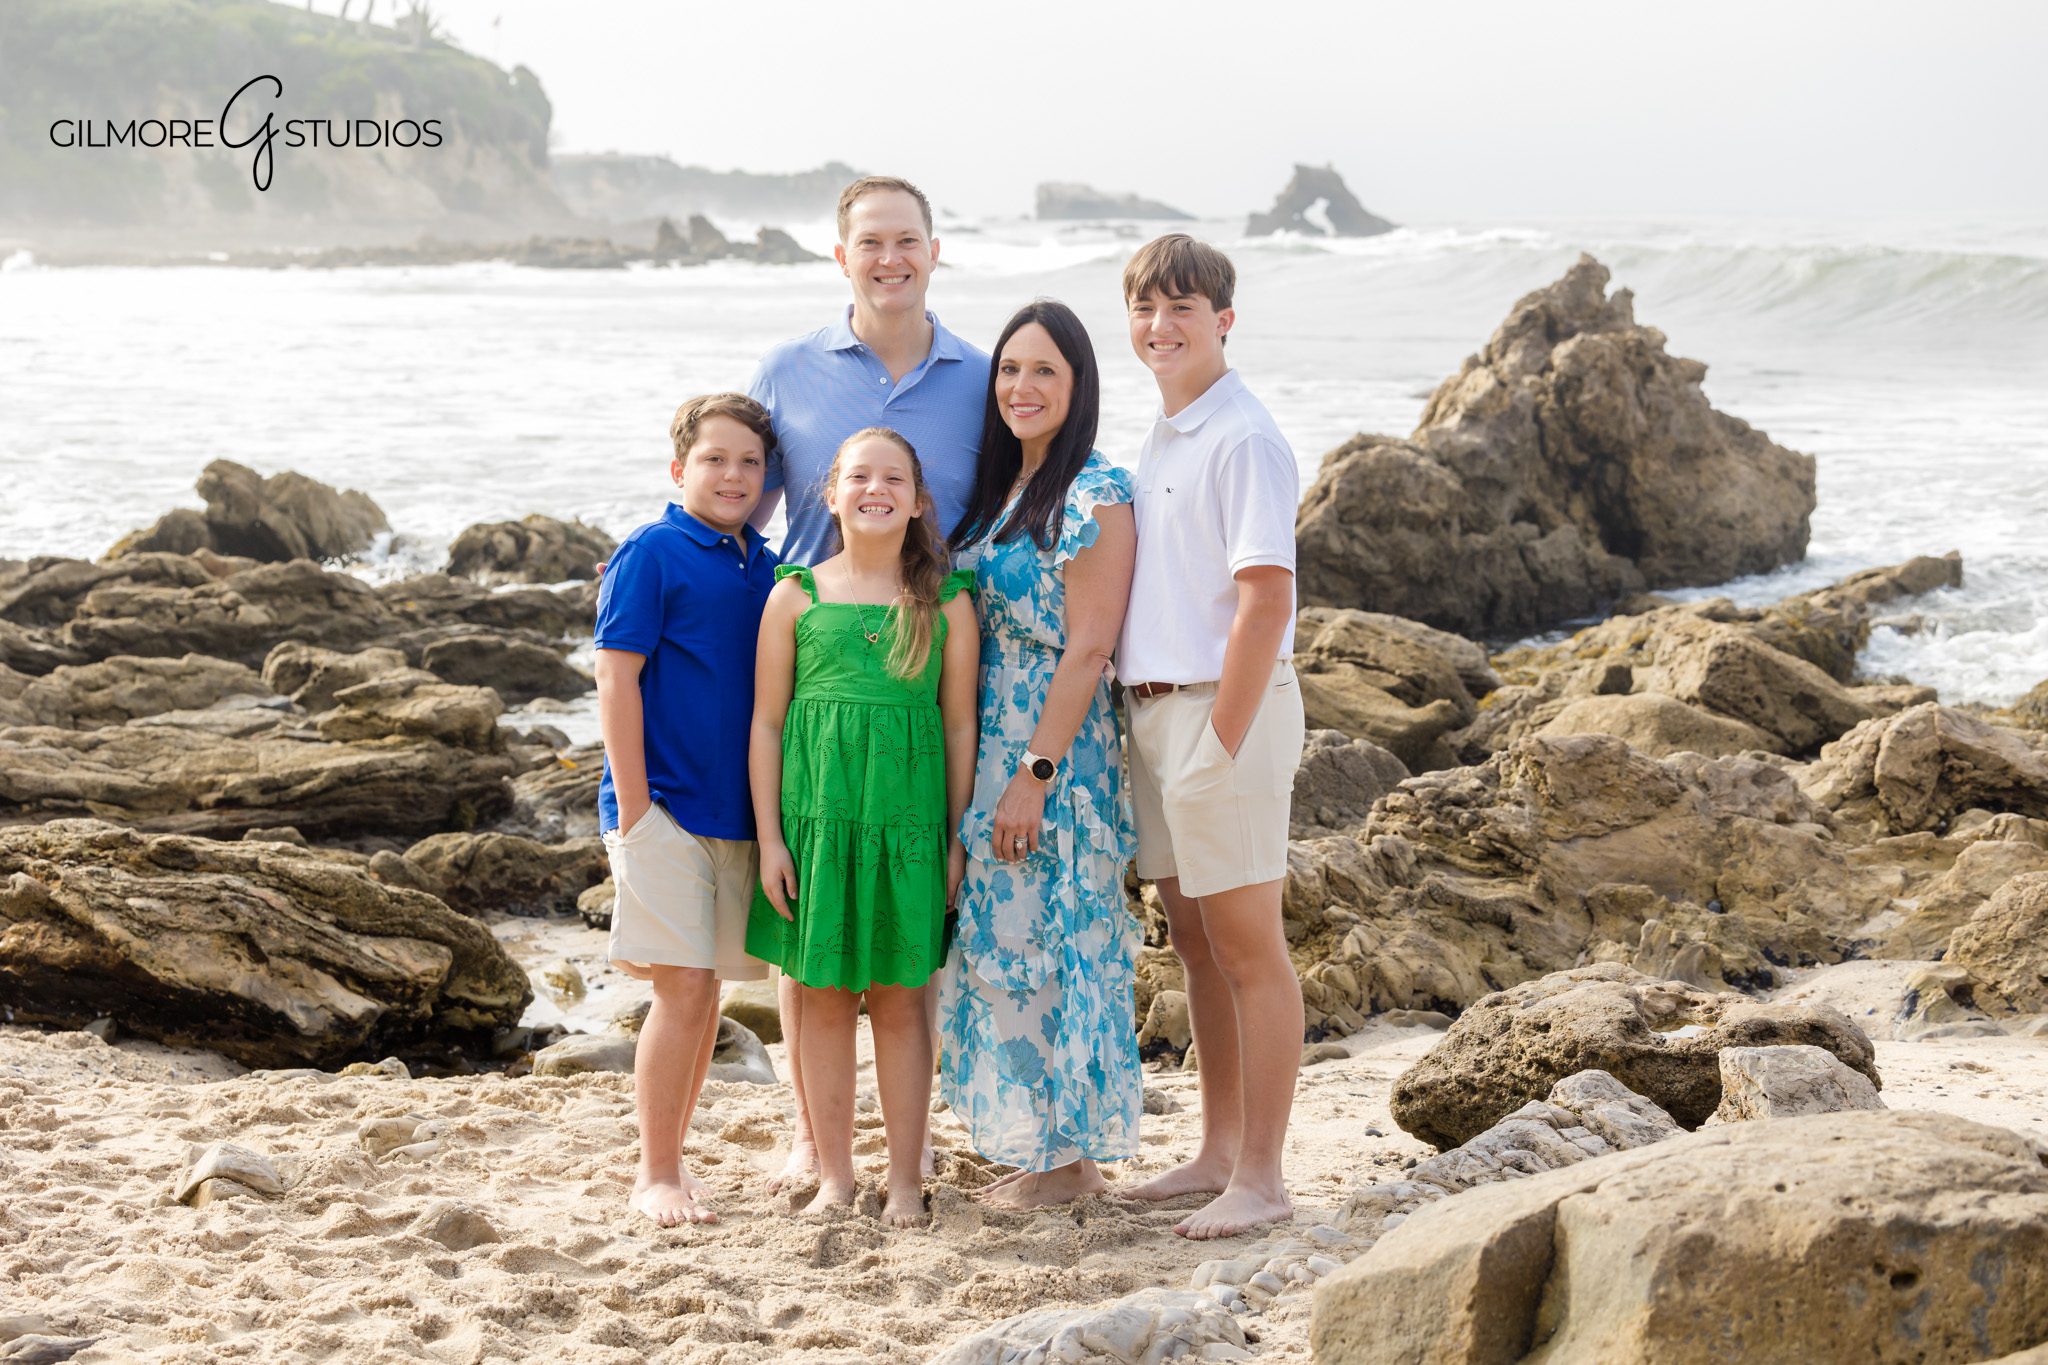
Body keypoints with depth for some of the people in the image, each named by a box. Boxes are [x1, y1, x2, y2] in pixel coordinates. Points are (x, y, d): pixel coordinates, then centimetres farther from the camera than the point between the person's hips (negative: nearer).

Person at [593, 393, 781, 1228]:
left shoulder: (767, 568, 11)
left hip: (739, 812, 6)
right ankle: (655, 1175, 3)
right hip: (667, 807, -6)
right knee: (683, 988, -8)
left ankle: (673, 1157, 22)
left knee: (705, 993, 11)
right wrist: (632, 809, -14)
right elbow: (616, 678, -10)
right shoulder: (652, 553, -7)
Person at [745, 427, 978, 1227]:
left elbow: (960, 724, 7)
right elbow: (766, 720, 5)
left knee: (900, 1001, 5)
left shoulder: (947, 601, 5)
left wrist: (956, 839, 3)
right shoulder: (798, 595, 4)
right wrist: (769, 836, -1)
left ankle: (905, 1178, 14)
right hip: (817, 818, 0)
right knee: (824, 996, 5)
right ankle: (833, 1174, 16)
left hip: (908, 822, 0)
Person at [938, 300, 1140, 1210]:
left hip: (1059, 753, -8)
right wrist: (977, 774, 8)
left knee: (1047, 941, -3)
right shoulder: (999, 493, 13)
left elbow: (1086, 652, -17)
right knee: (999, 942, 12)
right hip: (986, 749, 8)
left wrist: (1036, 774, -19)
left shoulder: (1095, 500, -13)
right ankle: (1037, 1144, 22)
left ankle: (1071, 1158, 8)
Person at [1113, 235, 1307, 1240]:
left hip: (1223, 705, -9)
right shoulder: (1160, 439, 15)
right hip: (1152, 706, 9)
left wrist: (1222, 743, -21)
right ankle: (1218, 1151, 27)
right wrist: (1153, 723, 13)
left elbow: (1265, 601, -19)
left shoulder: (1242, 440, -13)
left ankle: (1260, 1179, 4)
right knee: (1194, 940, 16)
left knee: (1248, 948, -2)